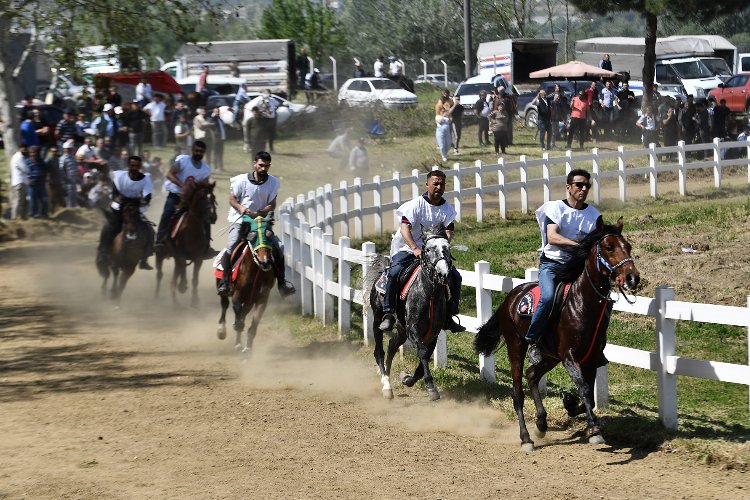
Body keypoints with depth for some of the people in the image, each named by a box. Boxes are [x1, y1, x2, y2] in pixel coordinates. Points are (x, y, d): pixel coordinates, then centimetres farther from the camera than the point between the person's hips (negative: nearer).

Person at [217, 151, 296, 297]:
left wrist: (260, 213, -22)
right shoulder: (242, 180, -7)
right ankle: (225, 281, -18)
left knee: (278, 246, -11)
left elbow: (272, 204, -3)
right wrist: (241, 208, -23)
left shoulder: (273, 182, 0)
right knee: (231, 246, -25)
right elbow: (232, 199, -2)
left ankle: (282, 282, -2)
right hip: (240, 219, -3)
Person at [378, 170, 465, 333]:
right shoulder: (415, 205, -9)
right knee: (394, 273, -30)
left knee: (455, 277, -6)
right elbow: (405, 228, -21)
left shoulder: (447, 209, 4)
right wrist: (415, 249, -36)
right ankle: (388, 314, -26)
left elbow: (448, 232, -7)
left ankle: (449, 317, 6)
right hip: (407, 249, -4)